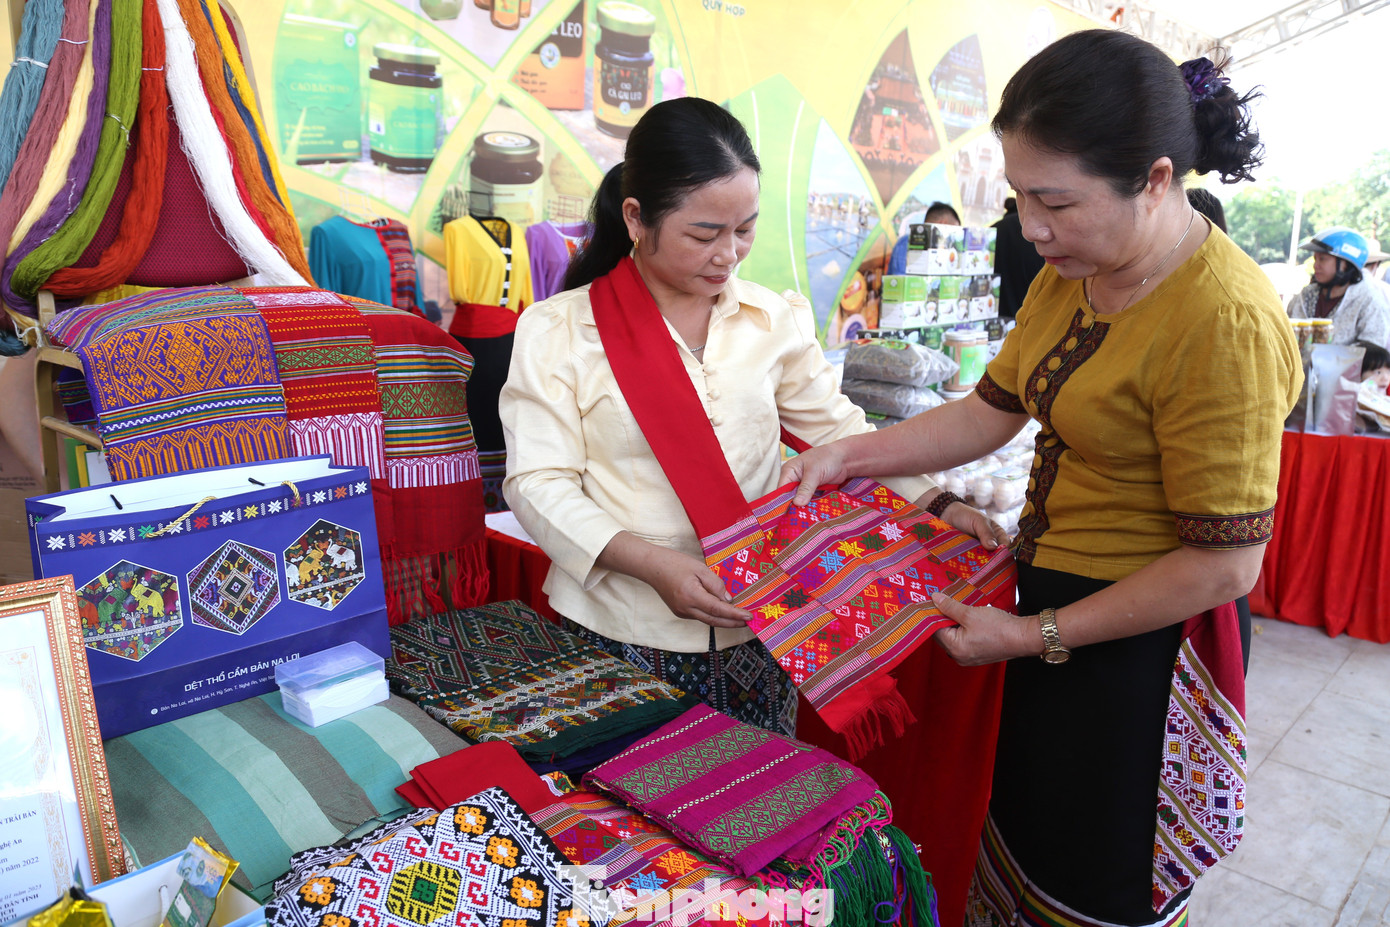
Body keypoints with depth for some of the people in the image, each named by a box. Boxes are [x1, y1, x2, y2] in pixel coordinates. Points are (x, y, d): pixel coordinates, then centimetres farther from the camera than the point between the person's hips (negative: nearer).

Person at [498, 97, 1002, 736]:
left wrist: (937, 504, -2)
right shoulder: (557, 331, -6)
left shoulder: (775, 319, 4)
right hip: (620, 637, -2)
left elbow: (837, 429, 10)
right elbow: (539, 484, -10)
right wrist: (651, 563, -23)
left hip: (753, 629, 3)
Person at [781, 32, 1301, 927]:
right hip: (1053, 592, 7)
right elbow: (990, 411, 5)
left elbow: (1223, 564, -22)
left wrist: (1038, 636, -16)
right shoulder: (1071, 273, 0)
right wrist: (848, 454, -4)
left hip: (1140, 642, -7)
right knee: (1028, 836, 25)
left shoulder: (1226, 323, -26)